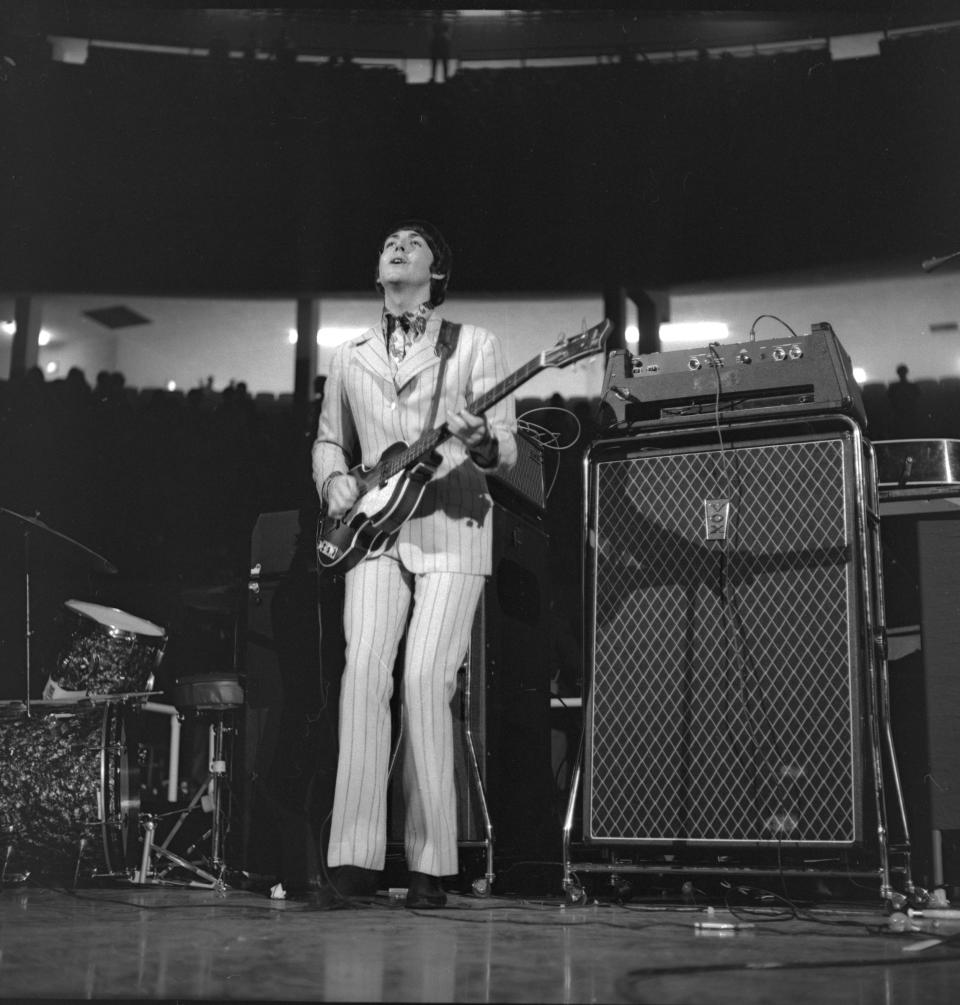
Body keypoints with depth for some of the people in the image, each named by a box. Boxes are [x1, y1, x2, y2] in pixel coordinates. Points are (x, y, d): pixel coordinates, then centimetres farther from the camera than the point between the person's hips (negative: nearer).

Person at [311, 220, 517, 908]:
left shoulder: (475, 346, 8)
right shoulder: (352, 358, 18)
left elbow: (508, 451, 2)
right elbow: (328, 440, 27)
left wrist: (481, 443, -21)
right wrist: (335, 480, 4)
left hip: (453, 529, -3)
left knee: (426, 679, -14)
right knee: (364, 671, -15)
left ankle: (431, 864, -4)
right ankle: (354, 858, -12)